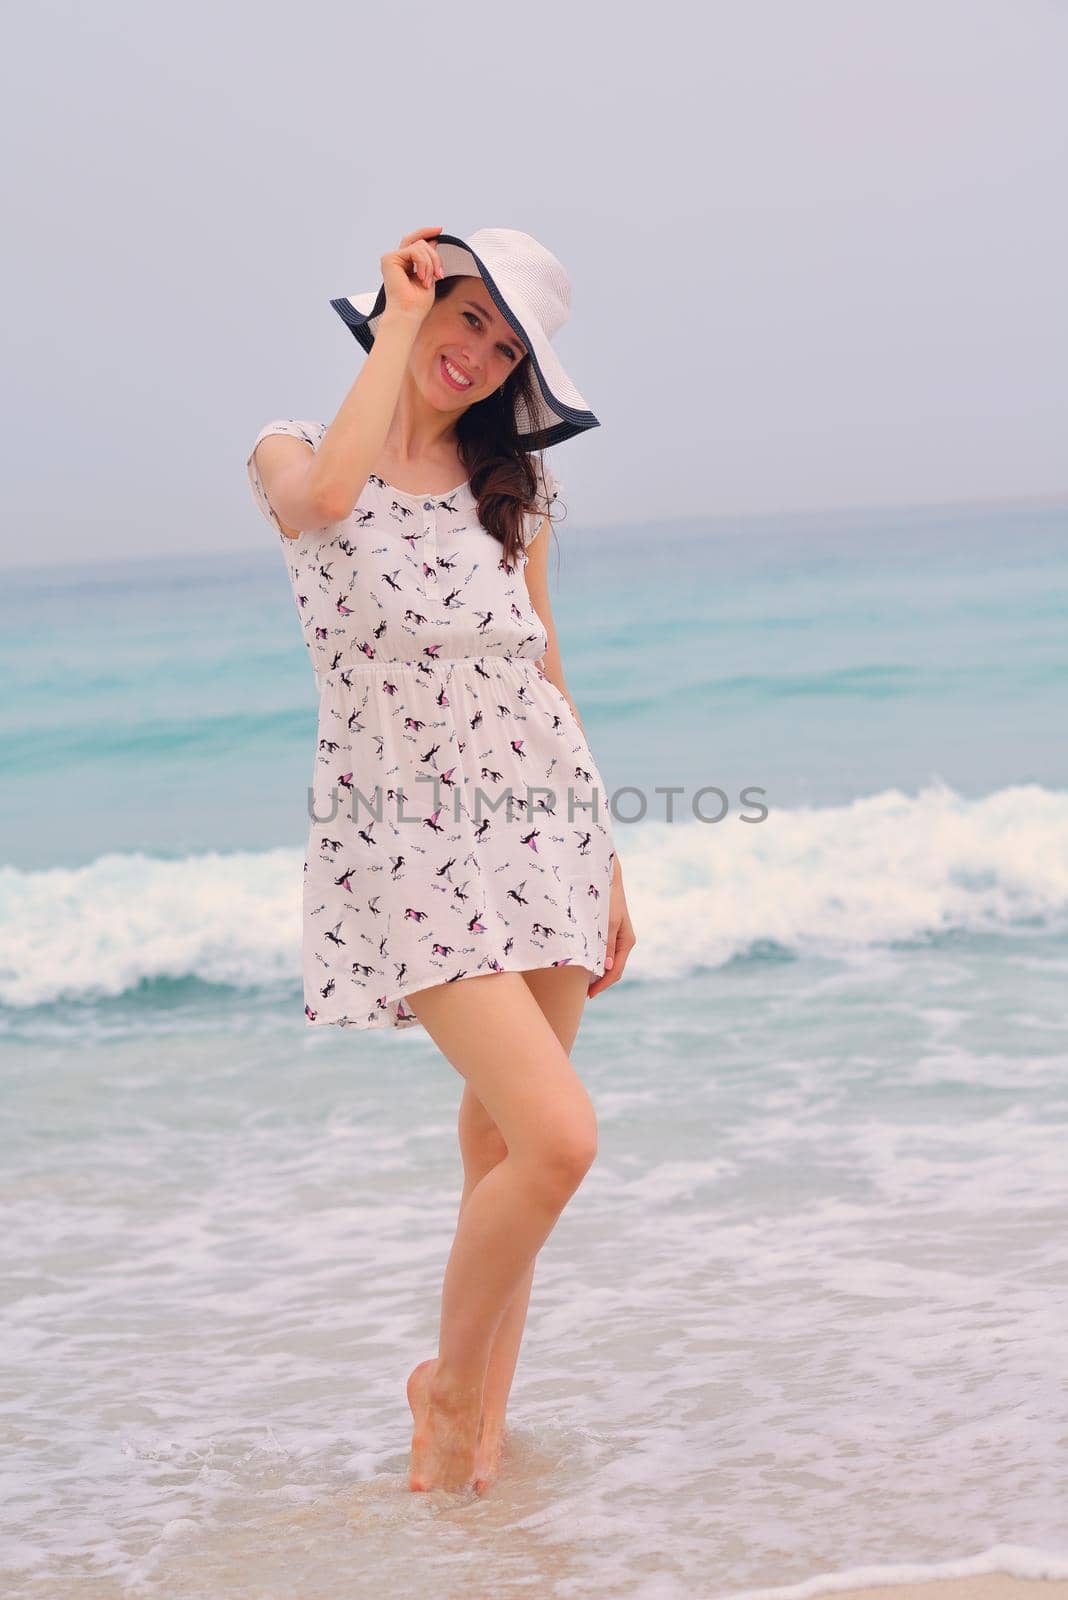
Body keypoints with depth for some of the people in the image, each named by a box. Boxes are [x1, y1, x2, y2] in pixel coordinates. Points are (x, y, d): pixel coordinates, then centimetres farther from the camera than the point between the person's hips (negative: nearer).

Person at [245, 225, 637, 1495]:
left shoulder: (511, 484, 10)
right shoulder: (295, 456, 0)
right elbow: (325, 495, -27)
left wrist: (606, 865, 14)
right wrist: (399, 317, -14)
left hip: (543, 822, 5)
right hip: (407, 840, -5)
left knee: (503, 1135, 8)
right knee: (558, 1135, -17)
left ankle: (480, 1425, 26)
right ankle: (449, 1380, 9)